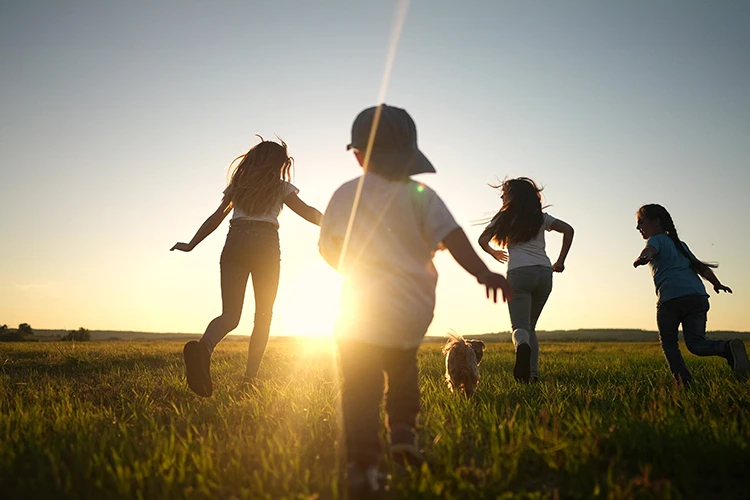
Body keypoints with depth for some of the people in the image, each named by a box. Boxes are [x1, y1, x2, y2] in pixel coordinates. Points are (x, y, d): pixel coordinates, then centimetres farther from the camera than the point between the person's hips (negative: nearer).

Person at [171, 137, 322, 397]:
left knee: (230, 315, -6)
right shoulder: (281, 187, 13)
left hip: (235, 243, 3)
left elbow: (215, 218, 20)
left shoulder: (237, 185, 22)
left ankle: (203, 347, -38)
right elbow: (308, 212, 2)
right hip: (265, 243, -2)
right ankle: (250, 377, 2)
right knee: (263, 315, 9)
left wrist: (190, 245, 26)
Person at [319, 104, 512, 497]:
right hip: (414, 310, 2)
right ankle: (403, 429, 13)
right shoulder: (420, 195, -1)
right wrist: (483, 273, -24)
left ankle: (362, 465, -9)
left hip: (362, 311, -2)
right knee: (403, 368, 26)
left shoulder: (344, 195, 1)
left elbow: (328, 250, 10)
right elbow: (451, 236, -15)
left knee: (360, 389, -1)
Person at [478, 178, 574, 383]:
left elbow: (483, 240, 4)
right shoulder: (541, 217, 19)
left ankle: (522, 347, -46)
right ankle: (533, 373, 5)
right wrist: (561, 261, 11)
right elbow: (568, 230, 8)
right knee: (530, 326, 16)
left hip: (519, 272, -4)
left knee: (520, 326, -11)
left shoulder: (504, 217, 11)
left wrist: (494, 253, 25)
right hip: (544, 272, 4)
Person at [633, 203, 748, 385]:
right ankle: (728, 347, -25)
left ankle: (684, 380, -4)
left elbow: (649, 250, -17)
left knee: (668, 342, 11)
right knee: (696, 343, 3)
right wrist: (717, 284, 53)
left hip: (671, 297, -6)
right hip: (698, 296, 6)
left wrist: (642, 257, -41)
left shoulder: (656, 239, 9)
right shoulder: (680, 244, 30)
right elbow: (700, 266, 37)